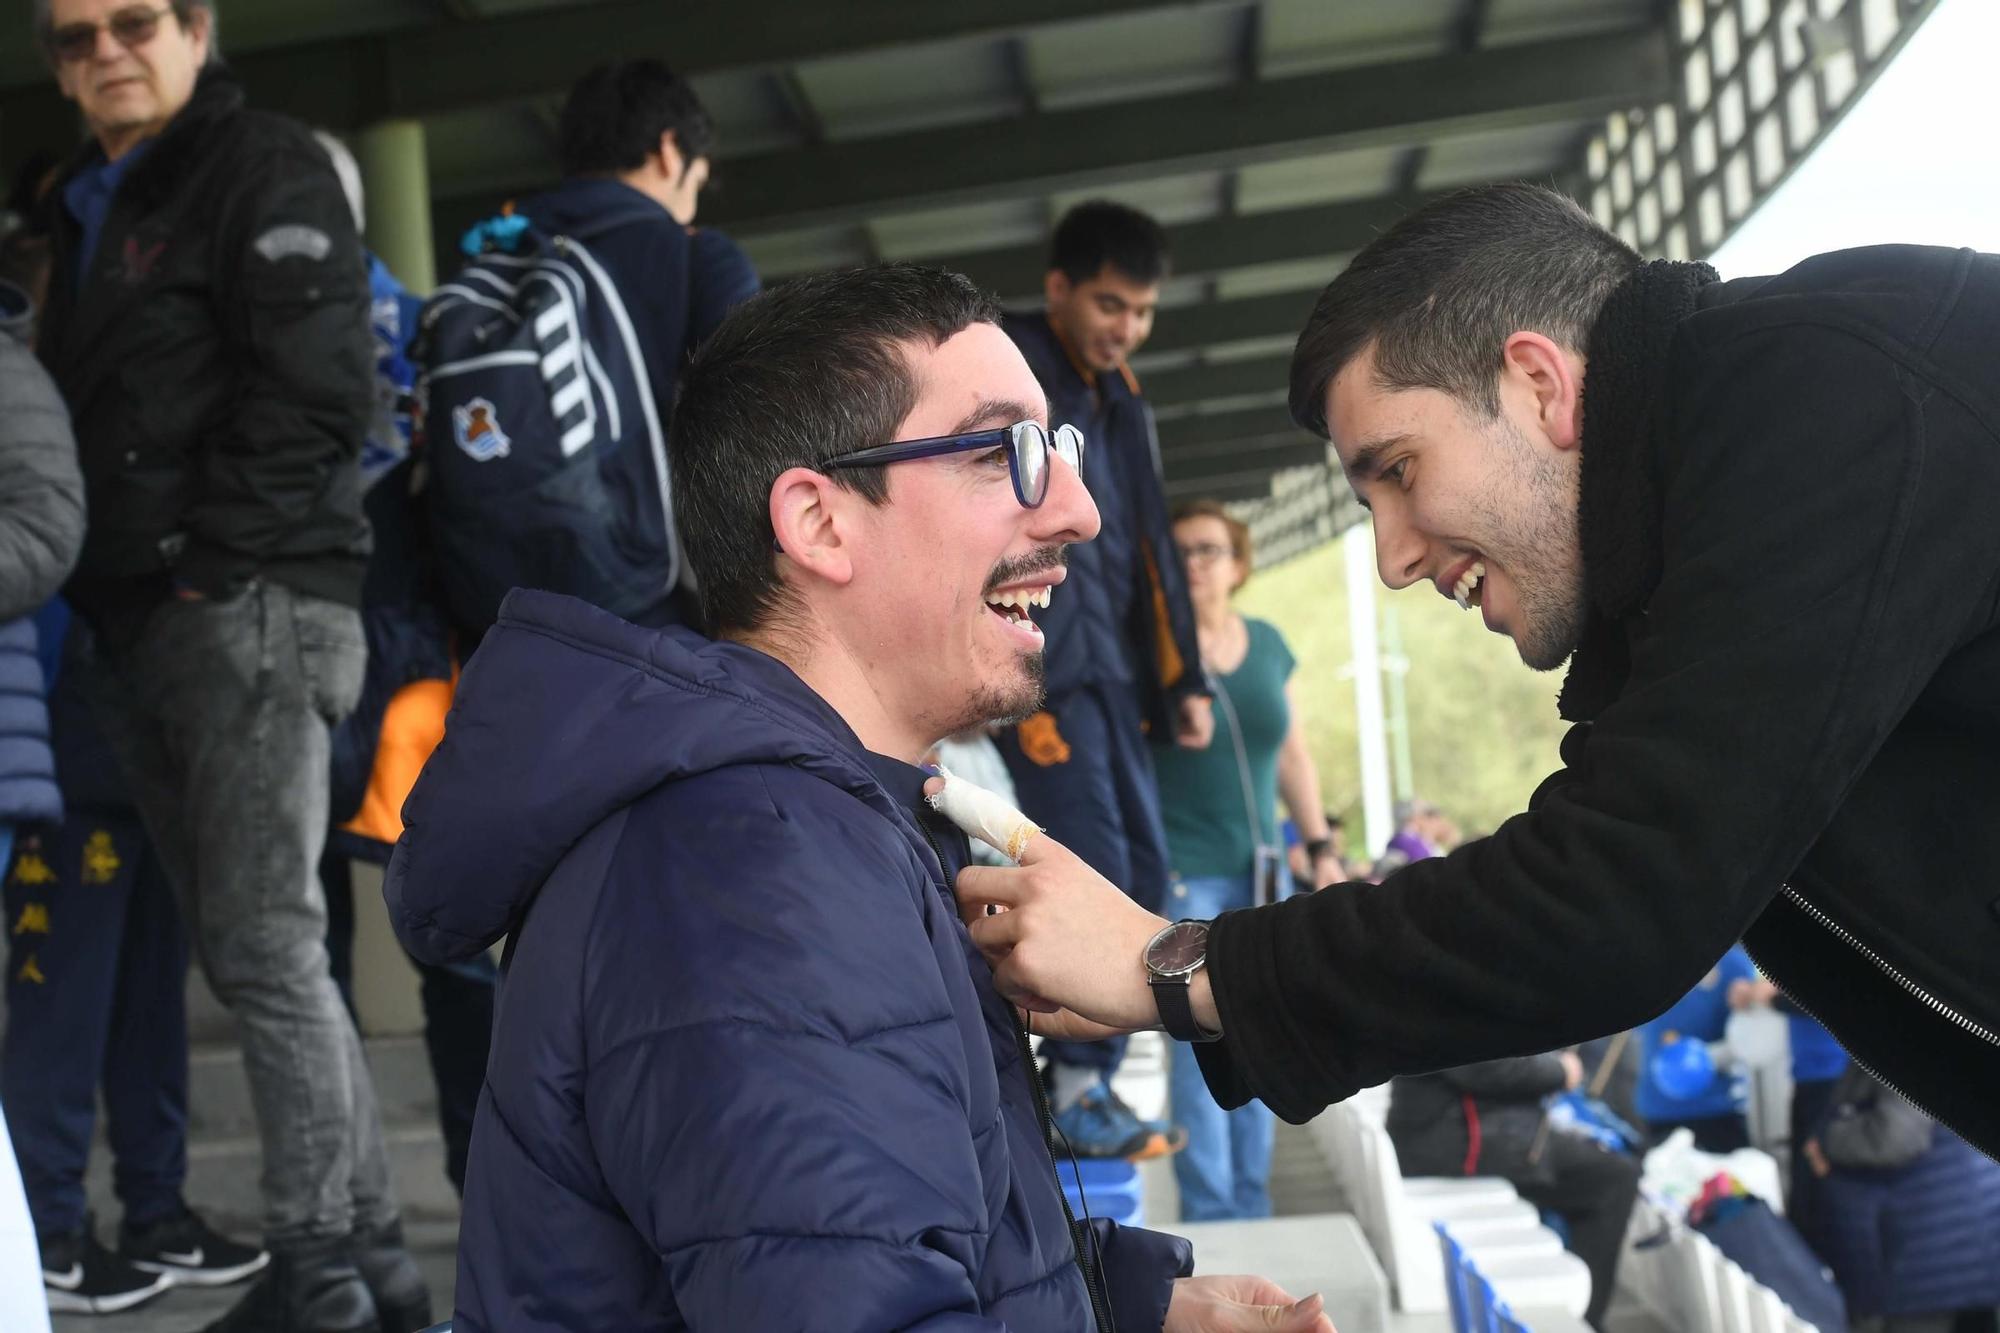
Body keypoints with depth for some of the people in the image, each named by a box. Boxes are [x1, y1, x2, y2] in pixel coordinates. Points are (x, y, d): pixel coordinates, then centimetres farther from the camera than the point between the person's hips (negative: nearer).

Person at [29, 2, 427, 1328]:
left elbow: (314, 394, -13)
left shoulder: (265, 170, -1)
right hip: (139, 624, 9)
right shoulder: (86, 209, 24)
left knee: (263, 942, -8)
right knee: (247, 945, 8)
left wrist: (211, 563, -16)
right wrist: (106, 587, 10)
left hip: (249, 608, -8)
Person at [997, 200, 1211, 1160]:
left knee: (1142, 879, 6)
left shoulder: (1120, 400, 20)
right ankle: (1074, 1089, -3)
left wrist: (1182, 677, 18)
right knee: (1091, 870, -13)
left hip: (1112, 667, 8)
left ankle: (1088, 1079, 14)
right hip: (1042, 662, -8)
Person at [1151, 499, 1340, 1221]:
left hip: (1257, 871, 5)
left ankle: (1252, 1205, 19)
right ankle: (1210, 1215, 5)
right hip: (1183, 874, -5)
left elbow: (1293, 757, 16)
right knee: (1200, 1045, -5)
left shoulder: (1269, 644, 9)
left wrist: (1321, 846, 14)